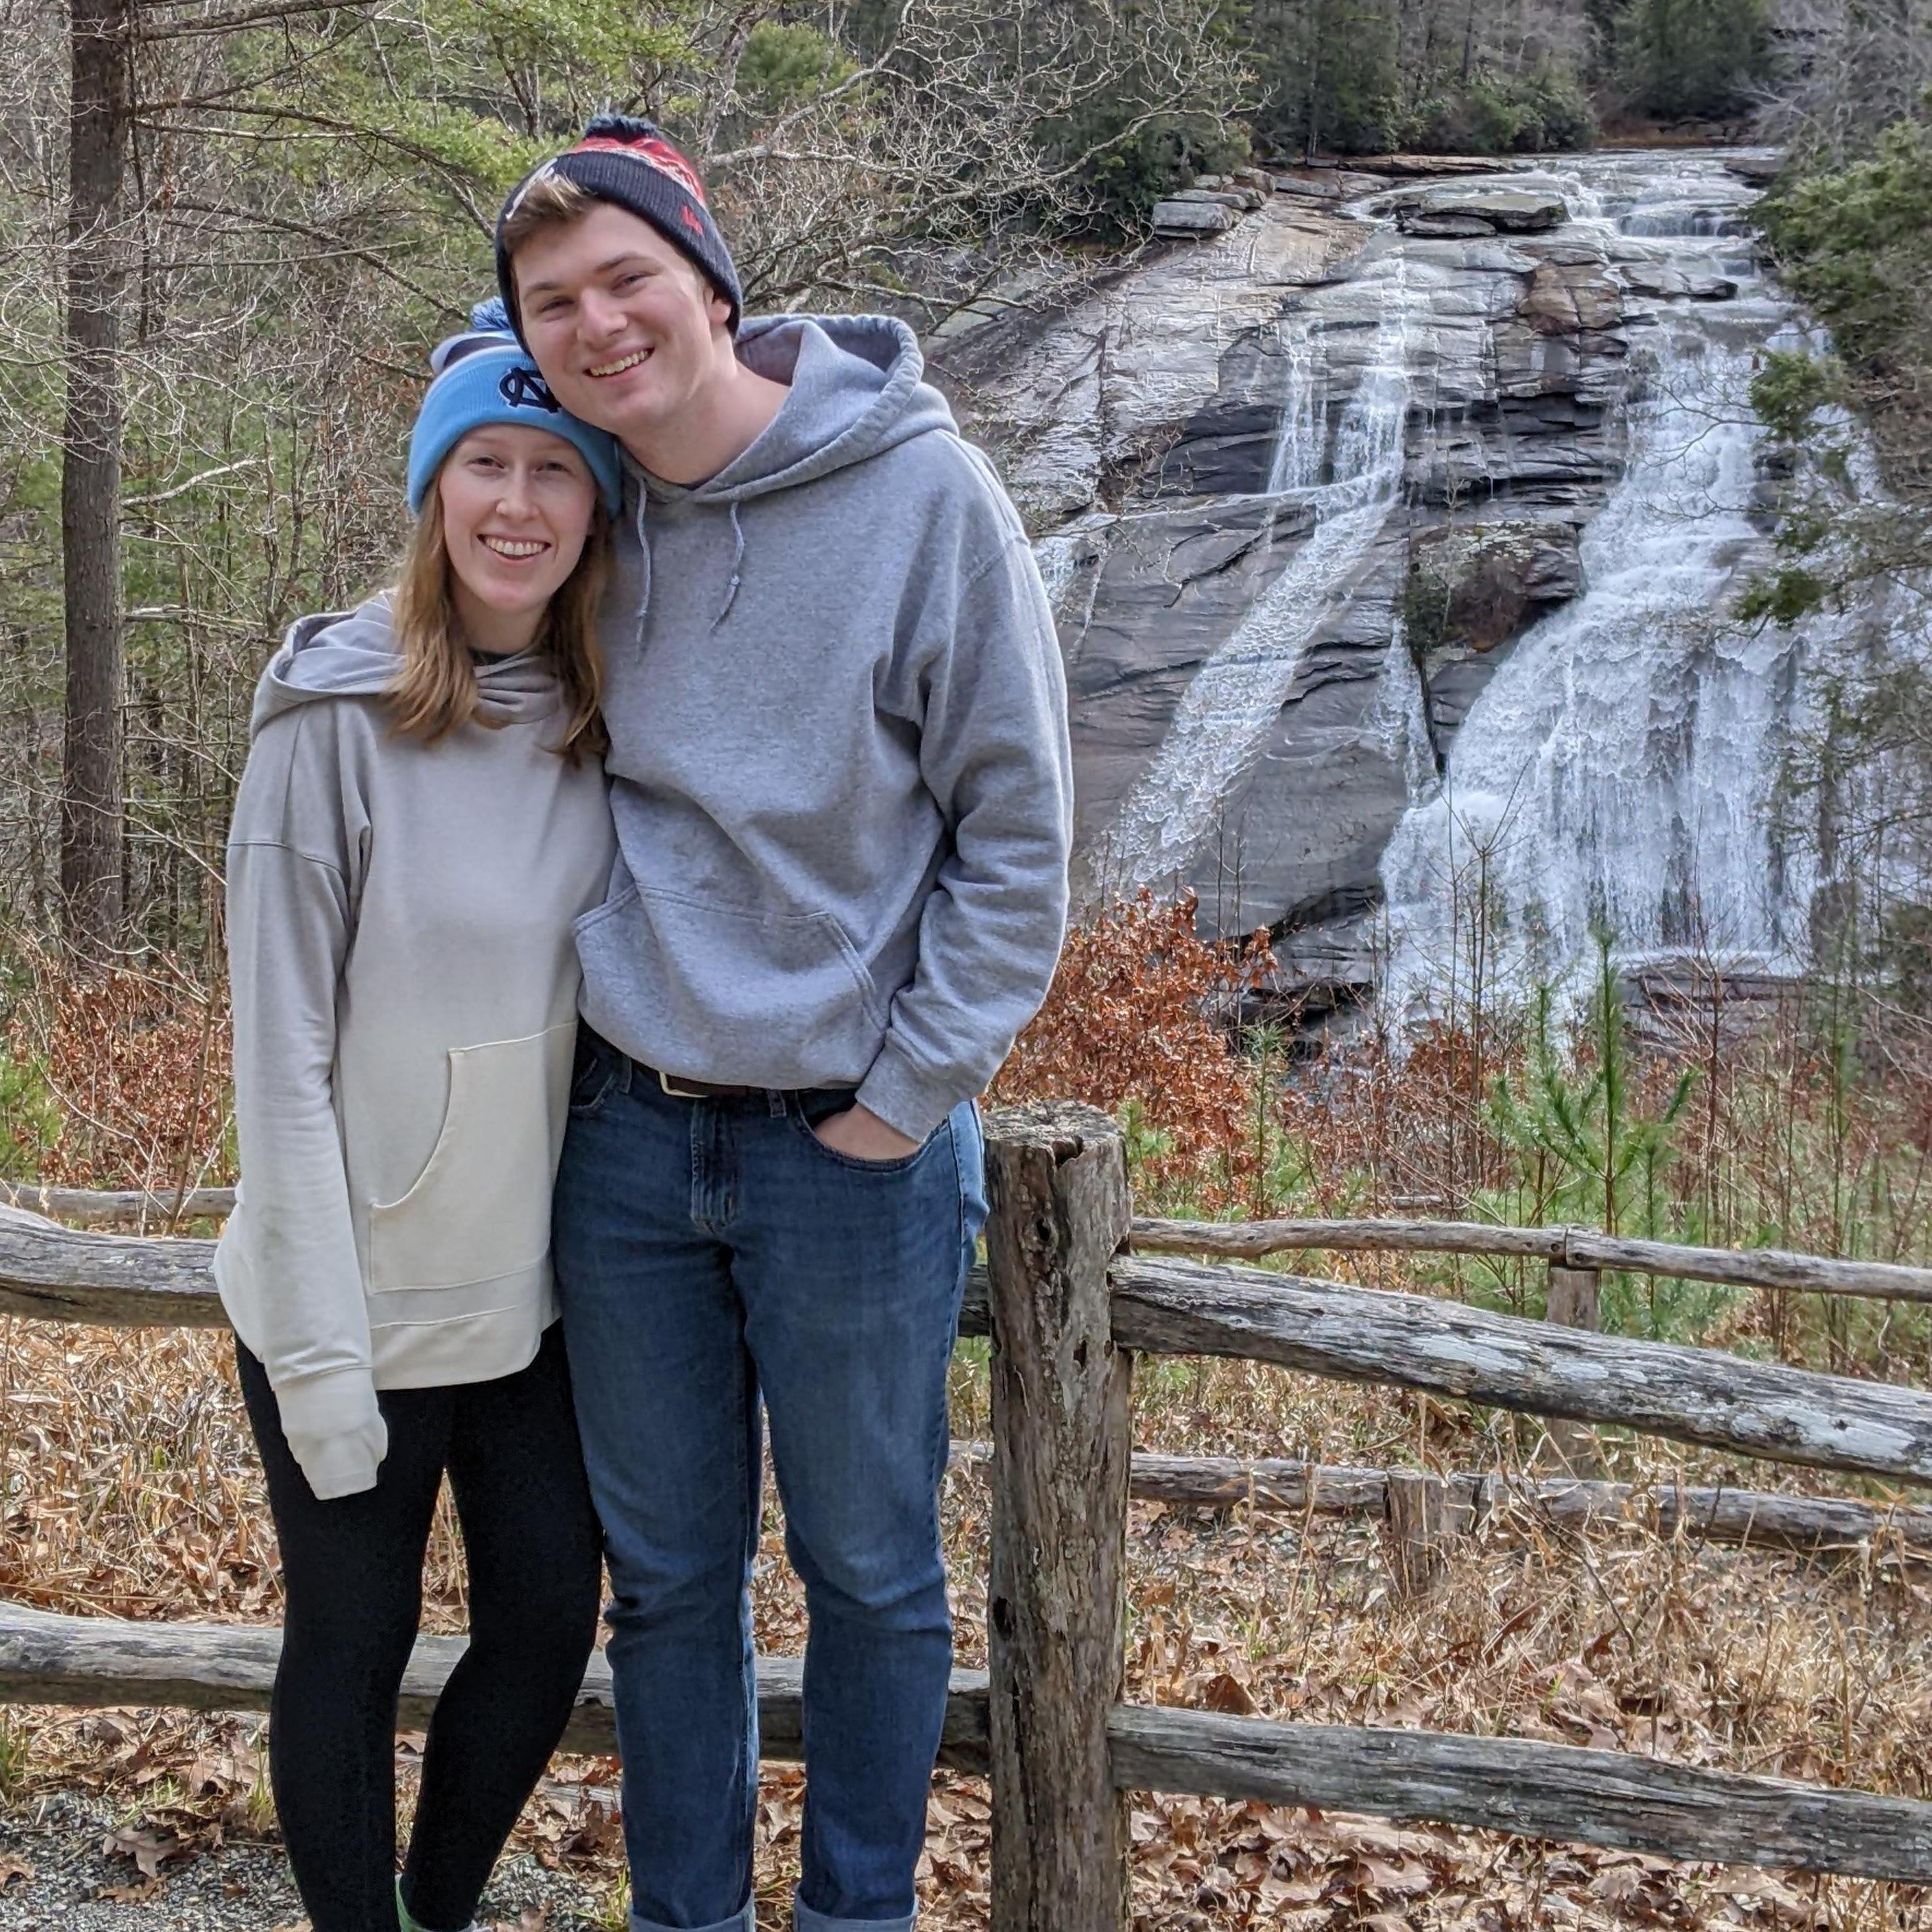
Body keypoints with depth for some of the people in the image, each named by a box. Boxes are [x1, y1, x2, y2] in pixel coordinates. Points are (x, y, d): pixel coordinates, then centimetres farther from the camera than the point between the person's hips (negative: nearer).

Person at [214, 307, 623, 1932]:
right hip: (360, 1299, -5)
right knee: (352, 1646, 10)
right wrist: (318, 1353, -16)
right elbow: (282, 1051, -15)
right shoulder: (337, 716, -15)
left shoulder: (606, 724, 0)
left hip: (536, 1294, 5)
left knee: (549, 1627, 13)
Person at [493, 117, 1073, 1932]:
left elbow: (1017, 828, -9)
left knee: (870, 1571, 11)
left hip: (853, 1148, -4)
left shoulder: (925, 494, -13)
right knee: (665, 1573, 15)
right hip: (622, 1134, 4)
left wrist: (911, 1087, -10)